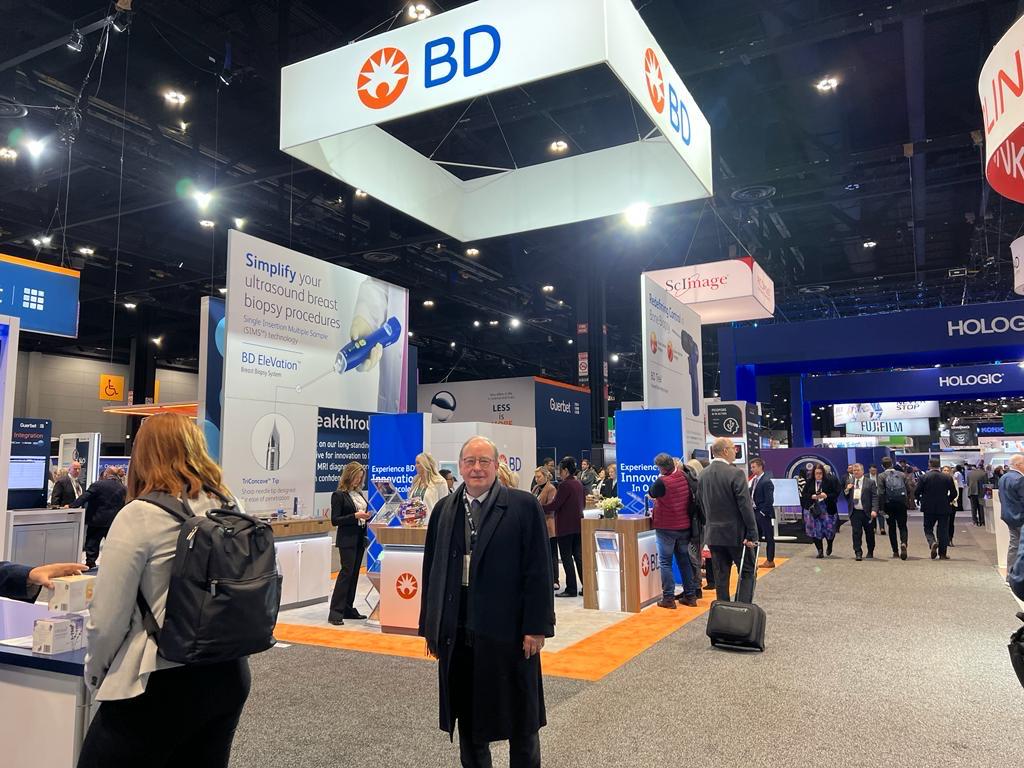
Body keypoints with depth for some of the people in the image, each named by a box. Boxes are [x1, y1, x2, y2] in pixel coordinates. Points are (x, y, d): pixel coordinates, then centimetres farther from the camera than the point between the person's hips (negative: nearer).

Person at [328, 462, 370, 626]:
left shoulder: (359, 493, 13)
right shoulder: (339, 495, -8)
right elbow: (335, 520, -12)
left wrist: (367, 516, 2)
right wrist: (355, 516, -20)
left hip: (360, 539, 7)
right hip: (347, 540, -7)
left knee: (354, 574, 9)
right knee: (346, 572, -12)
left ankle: (348, 609, 16)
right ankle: (335, 612, -9)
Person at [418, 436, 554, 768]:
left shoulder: (524, 506, -6)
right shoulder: (444, 510, 7)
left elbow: (538, 571, -8)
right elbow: (431, 570, 9)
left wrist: (537, 627, -11)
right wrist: (430, 625, 8)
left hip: (508, 629, -4)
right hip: (456, 631, 4)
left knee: (519, 717, 12)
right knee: (467, 716, 17)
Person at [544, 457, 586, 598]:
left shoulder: (564, 485, -17)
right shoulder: (579, 484, 9)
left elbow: (554, 505, -18)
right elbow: (583, 502, 19)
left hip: (566, 526, -8)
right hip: (578, 525, 8)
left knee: (566, 557, -1)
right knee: (578, 555, 13)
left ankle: (571, 589, 2)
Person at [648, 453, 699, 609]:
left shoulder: (662, 481, -21)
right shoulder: (684, 477, -1)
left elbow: (652, 493, -3)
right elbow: (692, 499, 13)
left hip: (666, 527, -6)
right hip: (684, 526, 6)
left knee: (665, 562, 3)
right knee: (684, 561, 15)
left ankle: (668, 598, 2)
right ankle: (690, 596, 18)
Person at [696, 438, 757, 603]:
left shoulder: (703, 475, 5)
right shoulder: (735, 473, -15)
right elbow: (746, 506, -17)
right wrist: (752, 534, -13)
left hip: (713, 534, 6)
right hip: (736, 533, -6)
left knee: (720, 576, 11)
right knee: (748, 572, 7)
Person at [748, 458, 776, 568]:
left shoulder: (766, 482, -15)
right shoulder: (754, 480, 11)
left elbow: (769, 500, -18)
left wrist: (762, 512, -16)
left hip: (764, 514, -8)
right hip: (755, 512, 8)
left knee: (768, 537, 3)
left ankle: (770, 561, 11)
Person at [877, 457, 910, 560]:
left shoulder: (881, 476, -5)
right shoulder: (902, 475, 5)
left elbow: (881, 493, -12)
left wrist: (881, 508, -10)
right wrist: (906, 500, 18)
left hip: (889, 504, -1)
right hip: (901, 504, 1)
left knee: (892, 527, 10)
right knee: (902, 526, 8)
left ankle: (895, 552, 11)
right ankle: (903, 543, -21)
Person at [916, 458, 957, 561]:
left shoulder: (924, 477, -7)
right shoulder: (948, 477, -1)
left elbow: (916, 492, -8)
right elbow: (954, 493, 2)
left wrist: (920, 500, 11)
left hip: (929, 508, -2)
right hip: (944, 508, 2)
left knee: (928, 528, 11)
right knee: (943, 530, 8)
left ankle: (932, 542, -17)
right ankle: (942, 553, 9)